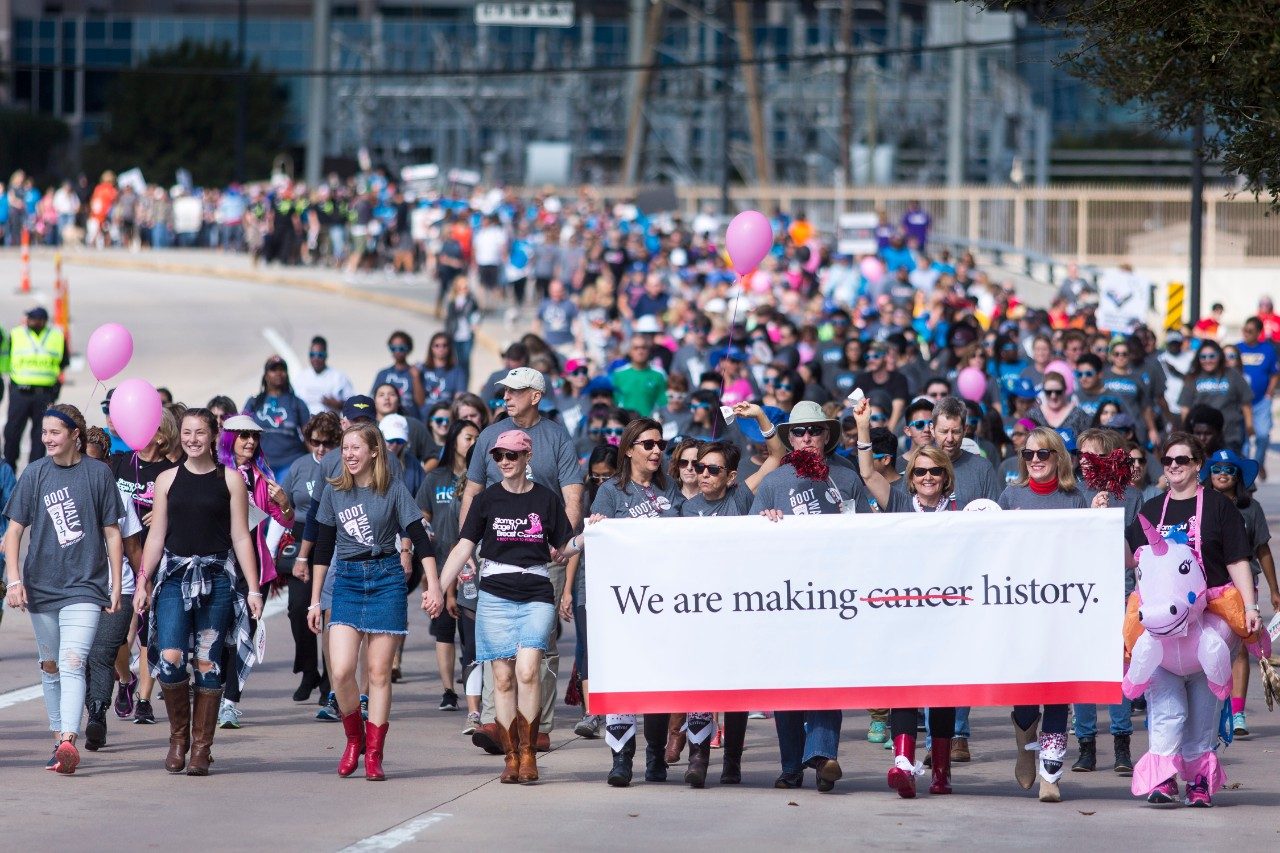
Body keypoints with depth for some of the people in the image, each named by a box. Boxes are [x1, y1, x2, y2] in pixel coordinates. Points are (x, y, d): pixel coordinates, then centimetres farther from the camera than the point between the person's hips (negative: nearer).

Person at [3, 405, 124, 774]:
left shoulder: (97, 474, -1)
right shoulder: (35, 474, 3)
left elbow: (112, 532, 5)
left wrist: (116, 585, 3)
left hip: (85, 586, -3)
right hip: (41, 585, 3)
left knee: (72, 664, -18)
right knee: (50, 666, 12)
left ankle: (69, 742, -30)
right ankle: (59, 739, 24)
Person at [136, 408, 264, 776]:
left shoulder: (230, 479, 4)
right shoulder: (167, 480, 10)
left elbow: (241, 537, 3)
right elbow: (156, 537, 11)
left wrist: (253, 589, -2)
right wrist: (142, 582, 3)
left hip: (217, 577, -1)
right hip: (174, 577, 1)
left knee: (207, 664, -1)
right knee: (170, 660, -13)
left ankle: (201, 749, 7)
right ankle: (178, 735, 8)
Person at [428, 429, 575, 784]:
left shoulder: (546, 500, 7)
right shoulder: (487, 500, 7)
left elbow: (562, 548, 12)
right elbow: (464, 548, 4)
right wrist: (438, 589, -4)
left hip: (536, 597, -1)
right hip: (496, 598, 1)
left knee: (528, 670, -17)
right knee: (503, 678, -1)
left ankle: (528, 752, -9)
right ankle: (511, 757, 5)